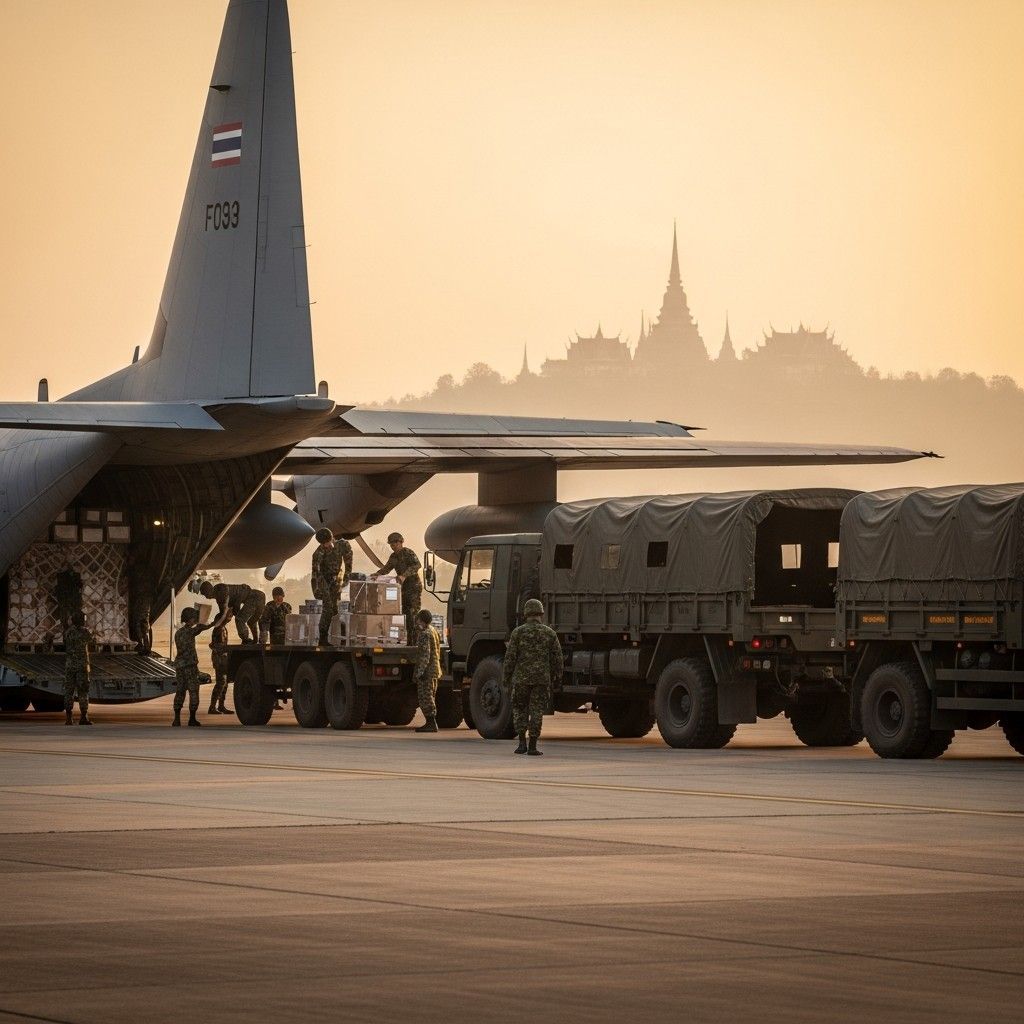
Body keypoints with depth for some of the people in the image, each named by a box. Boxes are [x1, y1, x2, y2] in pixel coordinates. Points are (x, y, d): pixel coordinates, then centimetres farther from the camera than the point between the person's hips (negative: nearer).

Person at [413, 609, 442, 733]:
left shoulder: (425, 634, -15)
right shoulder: (434, 631, 17)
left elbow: (425, 654, -22)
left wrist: (420, 671, -22)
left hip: (427, 670, -10)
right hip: (435, 670, 10)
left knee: (425, 697, -8)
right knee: (430, 697, 15)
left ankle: (431, 724, -11)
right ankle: (431, 723, 18)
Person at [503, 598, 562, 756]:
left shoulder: (518, 632, -3)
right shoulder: (549, 633, 2)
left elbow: (510, 657, -5)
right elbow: (557, 657, 4)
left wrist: (505, 678, 3)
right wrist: (556, 676, 16)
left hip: (521, 678, -1)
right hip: (542, 678, 1)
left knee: (520, 709, 13)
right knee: (536, 711, 4)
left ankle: (522, 743, 2)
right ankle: (532, 746, 1)